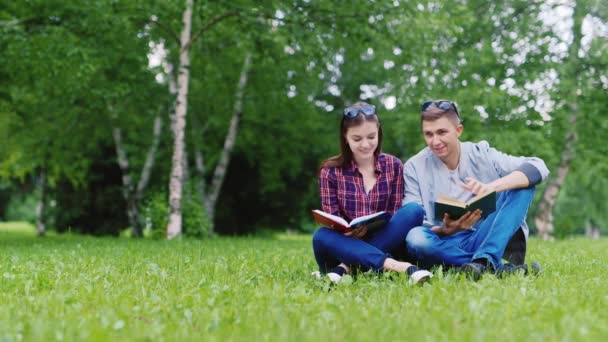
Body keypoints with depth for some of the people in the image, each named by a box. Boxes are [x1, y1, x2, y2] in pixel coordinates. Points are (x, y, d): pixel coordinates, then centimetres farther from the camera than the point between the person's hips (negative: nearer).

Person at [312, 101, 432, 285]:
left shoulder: (393, 166, 4)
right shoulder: (330, 171, 0)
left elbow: (395, 216, 2)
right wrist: (349, 230, -25)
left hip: (385, 244, 1)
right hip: (346, 245, -1)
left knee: (414, 211, -23)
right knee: (321, 236, -33)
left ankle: (347, 268, -29)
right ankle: (402, 267, -43)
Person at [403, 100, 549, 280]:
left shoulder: (481, 154, 0)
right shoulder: (414, 168, 0)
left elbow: (538, 167, -13)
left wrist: (491, 187, -29)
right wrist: (443, 230, -29)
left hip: (489, 240, 1)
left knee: (522, 186, -16)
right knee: (415, 238, -34)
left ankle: (484, 260, -30)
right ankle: (497, 267, -32)